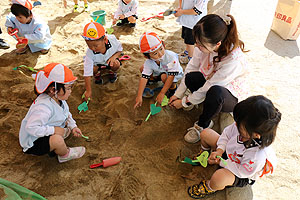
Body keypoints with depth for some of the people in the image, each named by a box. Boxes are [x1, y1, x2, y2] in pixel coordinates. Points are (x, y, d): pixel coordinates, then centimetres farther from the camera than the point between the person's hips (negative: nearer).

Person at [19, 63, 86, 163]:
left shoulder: (58, 99, -6)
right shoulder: (43, 107, -35)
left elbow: (67, 114, 10)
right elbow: (31, 128, -38)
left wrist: (73, 127, -4)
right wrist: (53, 130, -32)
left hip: (44, 134, 9)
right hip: (33, 143, -9)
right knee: (57, 140, -34)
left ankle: (54, 148, 5)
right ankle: (65, 154, 1)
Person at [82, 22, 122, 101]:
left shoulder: (112, 40, -34)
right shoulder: (90, 52, -35)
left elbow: (120, 49, -10)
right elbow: (87, 73, -31)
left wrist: (114, 56, -32)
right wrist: (88, 90, -29)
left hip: (110, 59, 1)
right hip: (97, 63, 0)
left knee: (116, 64, -31)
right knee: (93, 69, -31)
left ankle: (112, 72, 7)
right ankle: (97, 74, 8)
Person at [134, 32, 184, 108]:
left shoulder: (171, 57, -39)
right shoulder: (148, 62, -26)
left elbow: (171, 76, -38)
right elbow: (144, 77, -26)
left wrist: (162, 93, -39)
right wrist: (139, 96, -33)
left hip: (175, 73, -4)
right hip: (159, 72, 5)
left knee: (164, 77, -37)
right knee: (142, 69, -10)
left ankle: (173, 87, -5)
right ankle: (154, 79, 19)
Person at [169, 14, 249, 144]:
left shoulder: (233, 60, -37)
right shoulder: (205, 45, -20)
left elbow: (208, 88, -29)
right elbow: (191, 68, -8)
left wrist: (183, 102, -18)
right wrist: (178, 94, -5)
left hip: (232, 97, -4)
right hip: (209, 83, 4)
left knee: (215, 92, -41)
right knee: (192, 77, -30)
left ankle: (202, 124, -13)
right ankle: (193, 97, 4)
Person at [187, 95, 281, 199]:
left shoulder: (258, 155, -45)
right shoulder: (241, 125, -29)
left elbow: (242, 172, -28)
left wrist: (220, 162, -21)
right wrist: (219, 150, -17)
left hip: (241, 176, -6)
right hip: (228, 151, 7)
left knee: (219, 177, -40)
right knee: (205, 133, 0)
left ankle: (209, 187, 2)